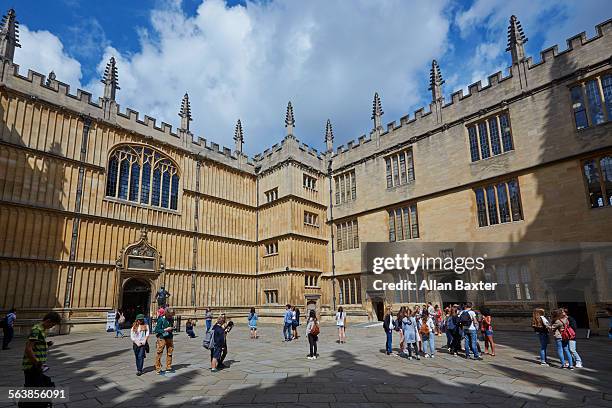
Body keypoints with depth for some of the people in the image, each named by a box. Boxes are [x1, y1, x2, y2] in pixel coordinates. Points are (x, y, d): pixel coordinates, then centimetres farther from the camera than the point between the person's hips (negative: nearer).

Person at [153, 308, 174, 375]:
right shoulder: (161, 319, -13)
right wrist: (165, 329, -18)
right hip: (162, 338, -7)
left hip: (169, 338, 7)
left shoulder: (170, 319, 6)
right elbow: (156, 330, -13)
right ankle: (158, 370, 7)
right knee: (159, 353, -2)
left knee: (170, 352, 11)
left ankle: (168, 368, 22)